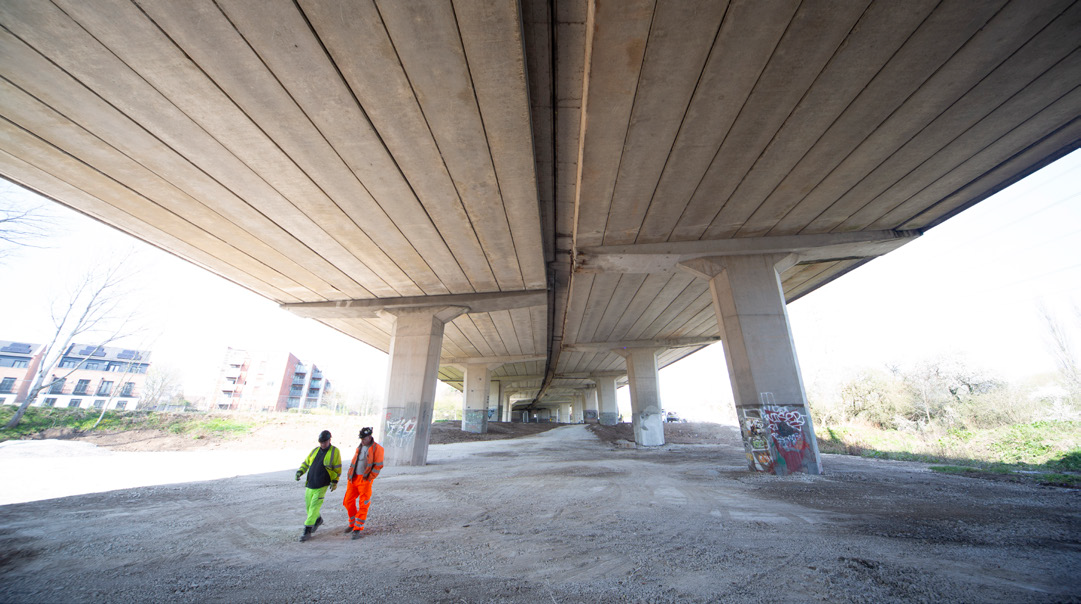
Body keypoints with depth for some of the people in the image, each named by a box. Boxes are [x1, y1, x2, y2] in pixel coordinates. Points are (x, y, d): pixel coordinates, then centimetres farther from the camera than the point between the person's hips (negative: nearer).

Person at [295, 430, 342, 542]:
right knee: (309, 506, 15)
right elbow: (306, 462, 16)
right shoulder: (315, 450, 7)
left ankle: (307, 531, 2)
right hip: (310, 484, 6)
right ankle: (318, 520, 40)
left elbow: (338, 468, -4)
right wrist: (300, 472, -2)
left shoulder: (335, 452, -8)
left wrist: (335, 482, -7)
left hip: (322, 486, -6)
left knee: (314, 507, -9)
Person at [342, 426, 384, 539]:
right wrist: (349, 475, 12)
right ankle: (352, 523, 32)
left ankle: (358, 529, 10)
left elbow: (378, 466, -12)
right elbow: (353, 462, 20)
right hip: (353, 478, 7)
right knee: (348, 501, 10)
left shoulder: (377, 448, -11)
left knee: (363, 505, -2)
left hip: (365, 480, -6)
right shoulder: (359, 447, 11)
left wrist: (369, 479, -14)